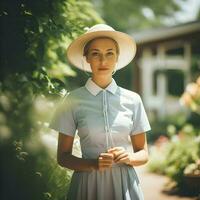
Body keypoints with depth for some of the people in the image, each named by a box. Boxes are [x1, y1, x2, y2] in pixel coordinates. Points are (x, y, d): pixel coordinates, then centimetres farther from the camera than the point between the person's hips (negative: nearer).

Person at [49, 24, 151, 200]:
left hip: (125, 183, 1)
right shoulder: (73, 100, -5)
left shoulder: (133, 100, -1)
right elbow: (63, 157, -1)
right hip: (88, 183, -1)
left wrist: (128, 157, -13)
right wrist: (94, 164, -17)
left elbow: (143, 154, 7)